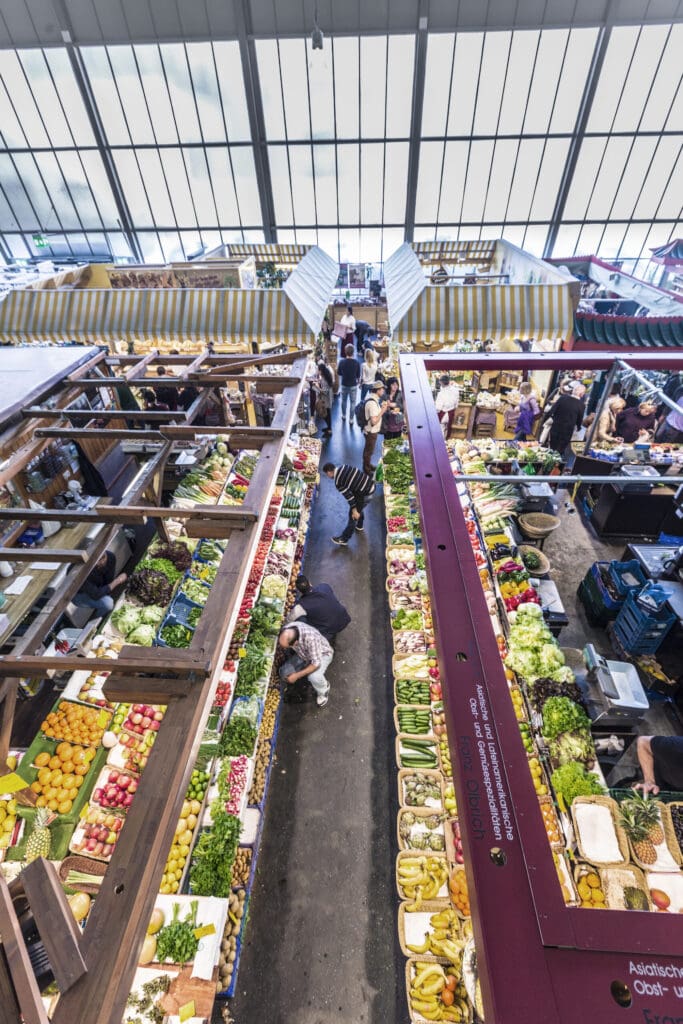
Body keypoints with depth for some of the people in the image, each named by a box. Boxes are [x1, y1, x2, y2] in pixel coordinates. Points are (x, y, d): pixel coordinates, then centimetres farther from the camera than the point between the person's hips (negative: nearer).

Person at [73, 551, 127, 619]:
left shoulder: (110, 557, -24)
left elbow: (109, 581, -11)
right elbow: (96, 595, -34)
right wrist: (117, 581, -32)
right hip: (79, 594, -6)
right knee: (108, 603, -24)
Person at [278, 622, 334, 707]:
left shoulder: (310, 638, -45)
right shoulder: (286, 631, -28)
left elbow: (316, 664, -34)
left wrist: (297, 676, -31)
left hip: (322, 654, -5)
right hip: (303, 654, 5)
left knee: (314, 677, -30)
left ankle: (323, 691, 4)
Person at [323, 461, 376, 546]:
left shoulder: (338, 482, -18)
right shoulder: (343, 467, 5)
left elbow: (348, 496, -18)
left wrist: (354, 511, -12)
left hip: (365, 494, -8)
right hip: (370, 485, 8)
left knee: (353, 515, 6)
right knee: (359, 508, 31)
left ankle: (344, 539, 19)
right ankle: (359, 526, 54)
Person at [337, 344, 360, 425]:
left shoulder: (342, 361, -12)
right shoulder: (356, 362, -16)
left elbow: (339, 373, 2)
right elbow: (358, 375, -6)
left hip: (344, 385, 2)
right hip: (353, 385, -2)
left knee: (344, 401, 22)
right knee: (352, 402, 8)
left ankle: (343, 416, 37)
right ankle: (351, 419, 9)